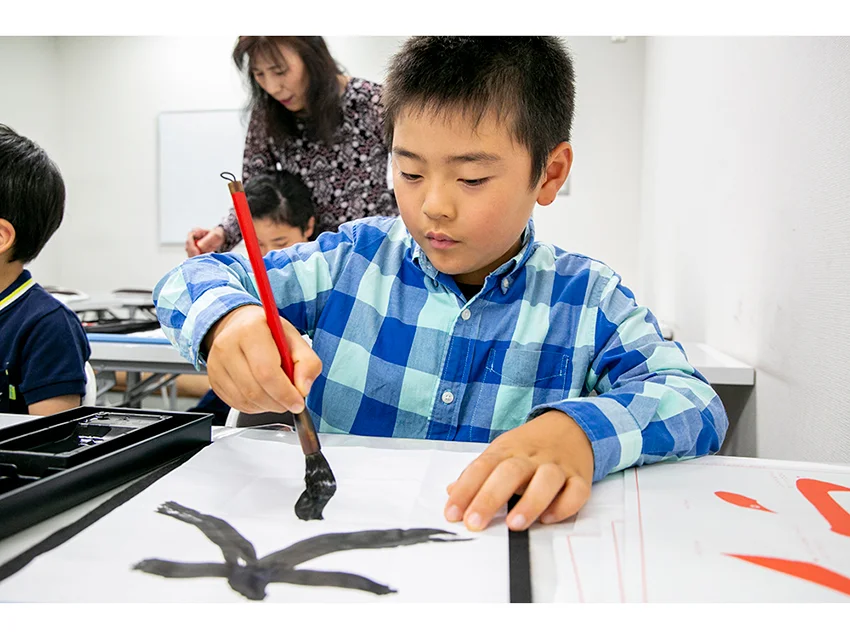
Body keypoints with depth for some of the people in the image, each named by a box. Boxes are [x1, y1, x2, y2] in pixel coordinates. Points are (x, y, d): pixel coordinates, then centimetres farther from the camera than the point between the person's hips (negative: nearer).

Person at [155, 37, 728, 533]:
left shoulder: (588, 300, -1)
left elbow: (697, 402, -10)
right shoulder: (354, 260, 0)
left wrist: (580, 430, -31)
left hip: (506, 548, -1)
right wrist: (227, 320, -24)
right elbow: (190, 281, 2)